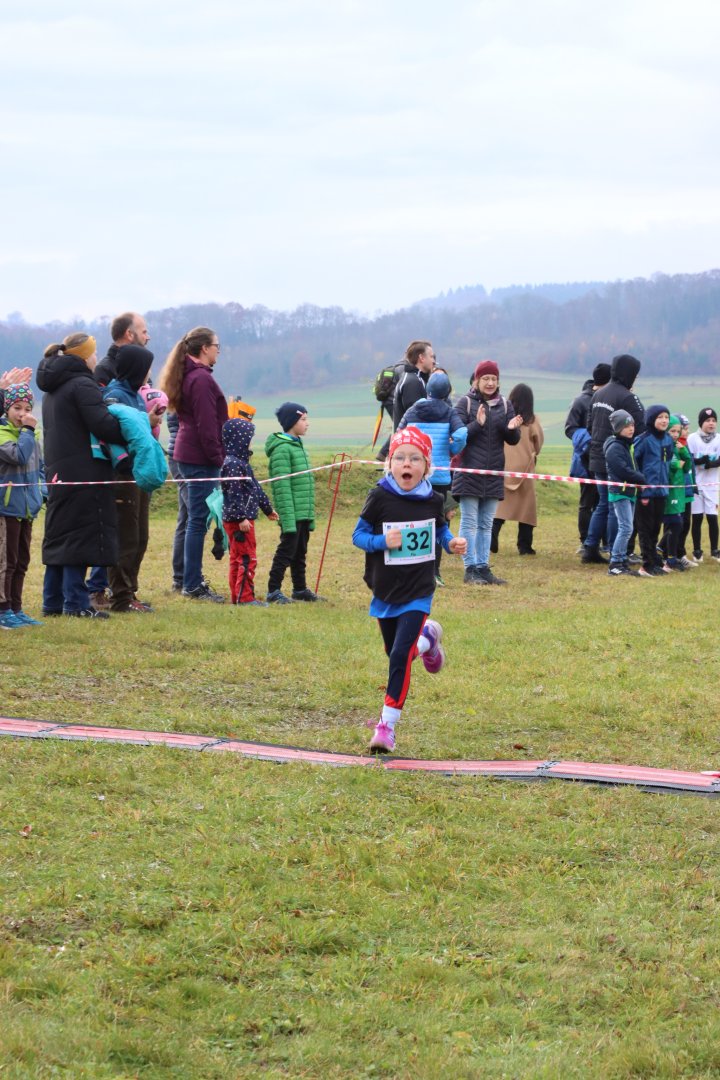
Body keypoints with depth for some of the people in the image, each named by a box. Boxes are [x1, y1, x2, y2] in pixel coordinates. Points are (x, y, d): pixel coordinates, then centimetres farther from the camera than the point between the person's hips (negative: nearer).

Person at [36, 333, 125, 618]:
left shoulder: (52, 389, 17)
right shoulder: (82, 385, -13)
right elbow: (103, 425, -20)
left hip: (58, 471, 9)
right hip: (84, 472, -9)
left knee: (59, 535, 13)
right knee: (81, 533, -6)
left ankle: (53, 601, 16)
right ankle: (76, 603, -6)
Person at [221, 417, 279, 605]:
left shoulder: (242, 462, 16)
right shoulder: (233, 464, -17)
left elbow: (255, 488, 25)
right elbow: (234, 494, -22)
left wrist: (267, 508, 31)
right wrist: (241, 518, -25)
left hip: (243, 519, 11)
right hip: (238, 520, -11)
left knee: (237, 558, 13)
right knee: (247, 558, -8)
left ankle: (236, 596, 19)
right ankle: (245, 597, -7)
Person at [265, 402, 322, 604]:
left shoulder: (298, 446, 16)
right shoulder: (281, 449, -14)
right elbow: (282, 488, -18)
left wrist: (311, 516, 19)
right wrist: (288, 518, -22)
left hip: (304, 514, 9)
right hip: (292, 514, -9)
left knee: (300, 552, 15)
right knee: (286, 550, -5)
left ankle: (300, 588, 24)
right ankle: (273, 591, 1)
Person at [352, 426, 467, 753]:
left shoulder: (432, 500, -4)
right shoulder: (380, 498, -11)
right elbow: (358, 535, -7)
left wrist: (452, 543, -6)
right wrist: (382, 541, -25)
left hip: (418, 593, -1)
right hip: (385, 591, 1)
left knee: (400, 655, -15)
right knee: (395, 653, 20)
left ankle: (387, 725, -6)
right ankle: (427, 637, 56)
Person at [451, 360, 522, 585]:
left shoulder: (504, 405, 9)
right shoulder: (466, 403, -2)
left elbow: (514, 441, 8)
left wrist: (512, 429, -15)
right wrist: (477, 424, -24)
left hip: (494, 474, 4)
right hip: (469, 472, -4)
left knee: (486, 524, 9)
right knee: (470, 522, -3)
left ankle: (483, 567, 13)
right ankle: (470, 569, -2)